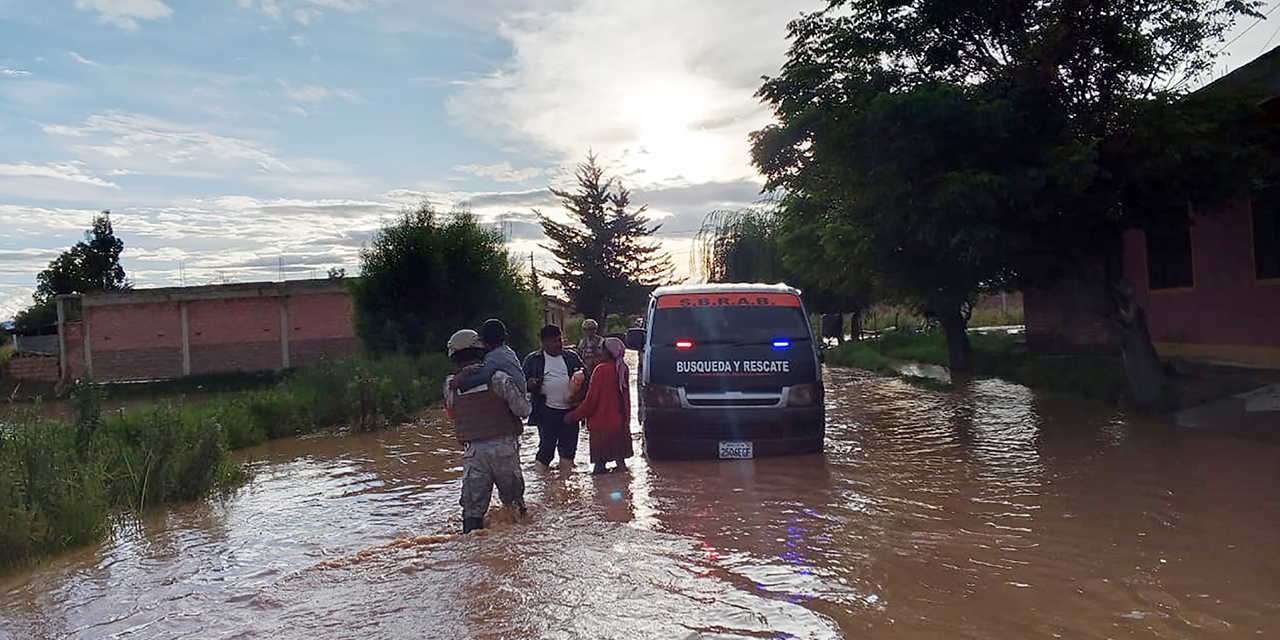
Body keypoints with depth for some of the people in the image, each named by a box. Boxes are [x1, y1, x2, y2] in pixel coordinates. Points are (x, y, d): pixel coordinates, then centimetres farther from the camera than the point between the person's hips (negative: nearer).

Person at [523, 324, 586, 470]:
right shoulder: (532, 360, 4)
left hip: (570, 410, 2)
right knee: (546, 446, 0)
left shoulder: (572, 357, 9)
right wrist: (530, 385, -18)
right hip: (547, 413, -2)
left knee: (569, 448, 10)